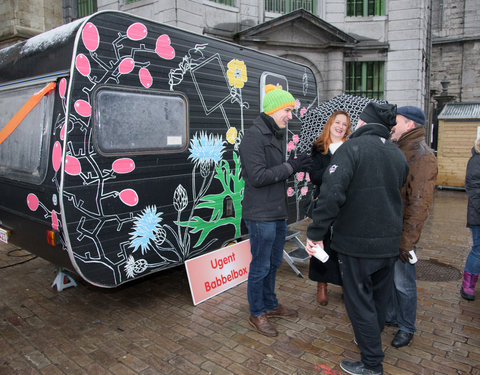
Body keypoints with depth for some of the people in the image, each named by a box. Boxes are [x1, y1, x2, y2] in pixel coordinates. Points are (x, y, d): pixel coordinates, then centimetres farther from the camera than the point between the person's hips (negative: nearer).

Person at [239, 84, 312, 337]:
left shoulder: (278, 135, 14)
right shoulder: (254, 136, -16)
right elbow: (257, 177, -22)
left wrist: (295, 165, -1)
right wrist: (290, 167, -19)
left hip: (278, 213, 9)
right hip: (261, 214, -9)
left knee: (274, 262, 20)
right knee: (261, 266, 4)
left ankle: (270, 305, 38)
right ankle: (257, 314, 22)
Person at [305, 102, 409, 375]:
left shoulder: (352, 148, -16)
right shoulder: (399, 155, 7)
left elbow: (332, 194, -26)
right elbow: (398, 195, 16)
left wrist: (316, 233, -20)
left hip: (358, 242, -7)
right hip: (390, 242, 7)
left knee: (360, 301, 8)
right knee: (380, 298, 23)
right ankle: (372, 340, 44)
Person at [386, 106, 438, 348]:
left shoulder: (422, 156, -16)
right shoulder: (397, 151, 12)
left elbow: (419, 204, -20)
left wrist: (407, 241, -21)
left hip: (402, 234, -8)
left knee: (403, 283, 6)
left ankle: (406, 328, 26)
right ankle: (391, 316, 38)